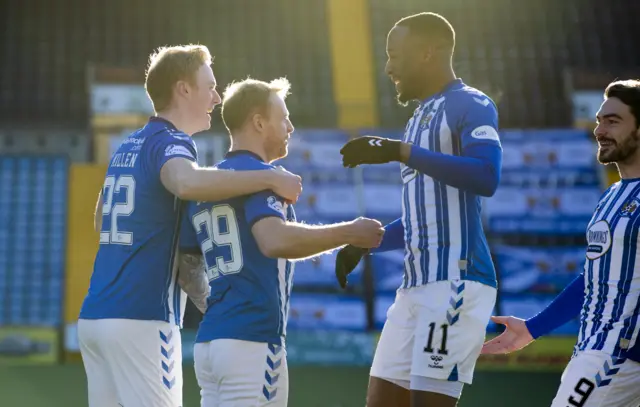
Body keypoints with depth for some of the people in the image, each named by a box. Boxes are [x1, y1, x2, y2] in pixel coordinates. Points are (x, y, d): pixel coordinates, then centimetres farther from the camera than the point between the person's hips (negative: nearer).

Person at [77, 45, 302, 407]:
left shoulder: (128, 147, 18)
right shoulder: (170, 142, -8)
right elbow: (187, 182, -33)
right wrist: (271, 179, -26)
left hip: (94, 314, 9)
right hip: (141, 321, -8)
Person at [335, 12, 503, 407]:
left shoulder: (471, 105, -5)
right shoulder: (421, 117, 23)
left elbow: (486, 177, -24)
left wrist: (402, 151, -23)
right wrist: (366, 242, 20)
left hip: (457, 281, -9)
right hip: (417, 284, 9)